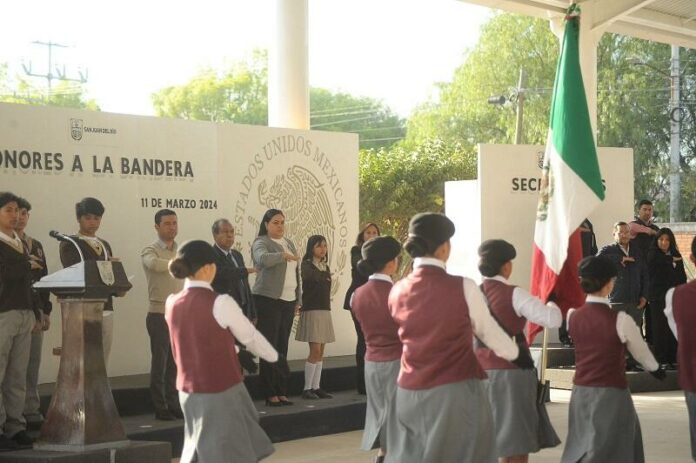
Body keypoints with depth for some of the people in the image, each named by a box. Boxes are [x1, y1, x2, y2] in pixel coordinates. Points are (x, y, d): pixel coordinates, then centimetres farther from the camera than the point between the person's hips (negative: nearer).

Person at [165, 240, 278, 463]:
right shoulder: (220, 303, -16)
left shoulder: (171, 303, 1)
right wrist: (275, 357, 14)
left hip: (189, 391, 6)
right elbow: (250, 337, -3)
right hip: (222, 391, -6)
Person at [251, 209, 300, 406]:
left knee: (282, 347, 8)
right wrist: (283, 255, -22)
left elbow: (296, 272, 22)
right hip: (268, 300, -7)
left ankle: (281, 392, 12)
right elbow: (262, 259, -27)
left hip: (288, 301, 7)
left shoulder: (289, 243, 18)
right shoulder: (261, 242, -4)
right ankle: (270, 394, -2)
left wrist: (298, 299, 18)